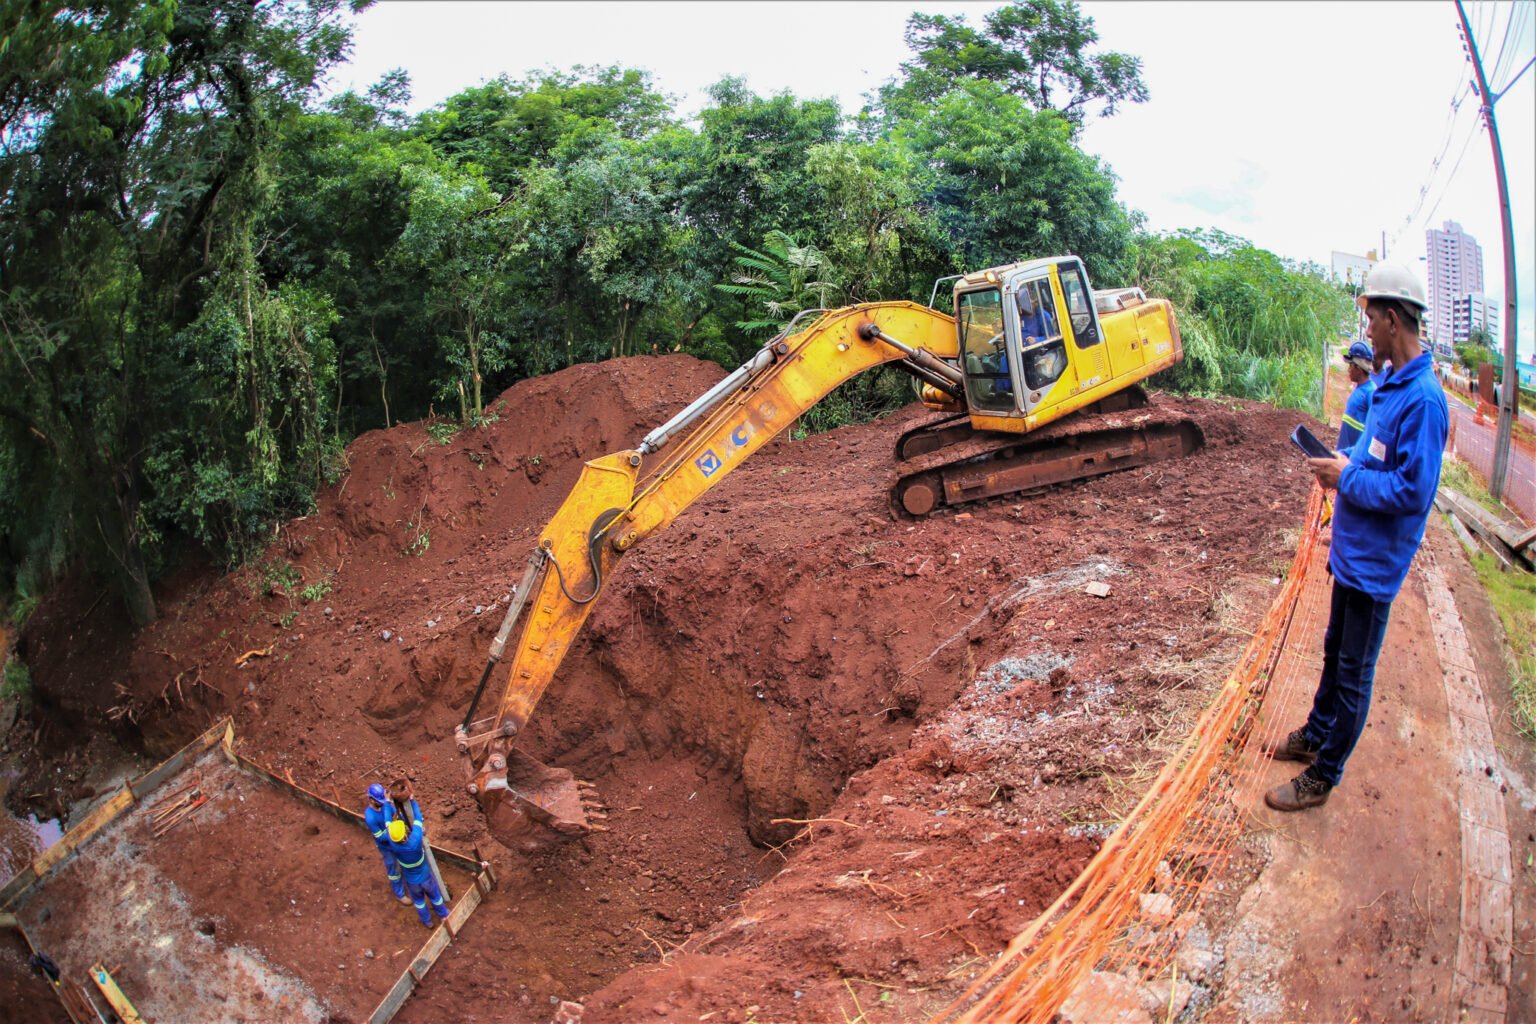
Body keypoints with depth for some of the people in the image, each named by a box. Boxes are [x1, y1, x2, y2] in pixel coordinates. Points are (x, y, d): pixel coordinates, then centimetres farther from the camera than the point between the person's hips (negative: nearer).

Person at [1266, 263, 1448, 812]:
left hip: (1375, 562, -9)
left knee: (1354, 675, 4)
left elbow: (1413, 490, -27)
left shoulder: (1421, 397, -24)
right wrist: (1344, 460, 2)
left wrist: (1347, 478, -18)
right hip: (1352, 551, 9)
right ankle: (1314, 736, 42)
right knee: (1335, 653, 24)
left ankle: (1322, 777, 16)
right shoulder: (1389, 385, 6)